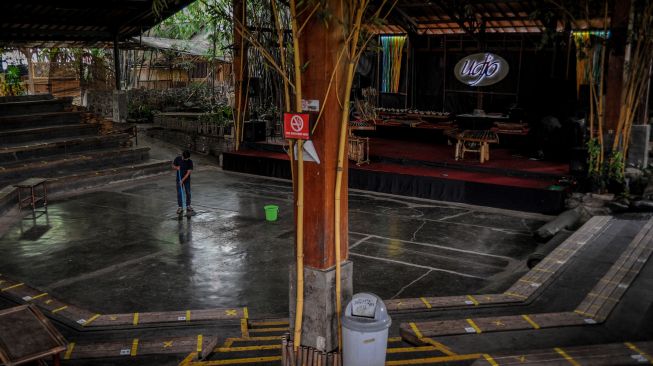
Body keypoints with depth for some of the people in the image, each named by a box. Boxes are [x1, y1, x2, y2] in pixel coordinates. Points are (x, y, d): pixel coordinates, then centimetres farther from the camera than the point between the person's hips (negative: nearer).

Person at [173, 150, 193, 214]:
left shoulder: (190, 162, -16)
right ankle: (180, 207, 10)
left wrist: (182, 180, -24)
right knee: (179, 193, 2)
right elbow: (173, 166, 3)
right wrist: (176, 168, -21)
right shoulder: (177, 159, -10)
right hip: (179, 179, 1)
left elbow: (188, 172, -18)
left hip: (187, 179, -1)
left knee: (188, 193, 8)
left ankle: (188, 206, 24)